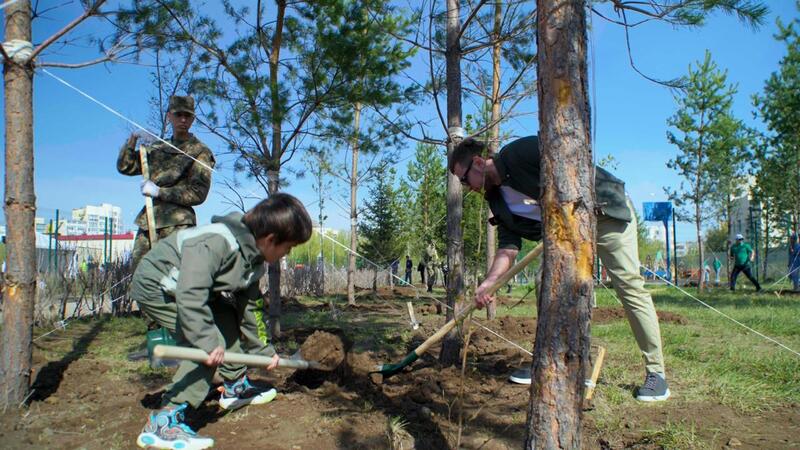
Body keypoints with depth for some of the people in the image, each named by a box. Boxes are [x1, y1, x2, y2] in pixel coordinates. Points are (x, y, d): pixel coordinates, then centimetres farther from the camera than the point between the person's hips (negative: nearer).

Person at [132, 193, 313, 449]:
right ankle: (163, 422, -19)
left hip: (185, 287, 10)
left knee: (228, 319, 15)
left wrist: (262, 349, 12)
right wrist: (207, 341, -37)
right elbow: (189, 293, -39)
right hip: (155, 287, -10)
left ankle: (235, 387, 30)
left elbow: (249, 306, 9)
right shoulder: (216, 242, -32)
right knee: (212, 345, -19)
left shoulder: (253, 259, -1)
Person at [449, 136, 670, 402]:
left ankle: (656, 372, -4)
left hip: (605, 208, -8)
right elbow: (508, 245, -3)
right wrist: (488, 283, -15)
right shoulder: (498, 199, 3)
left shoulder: (518, 153, -20)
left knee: (629, 285, -11)